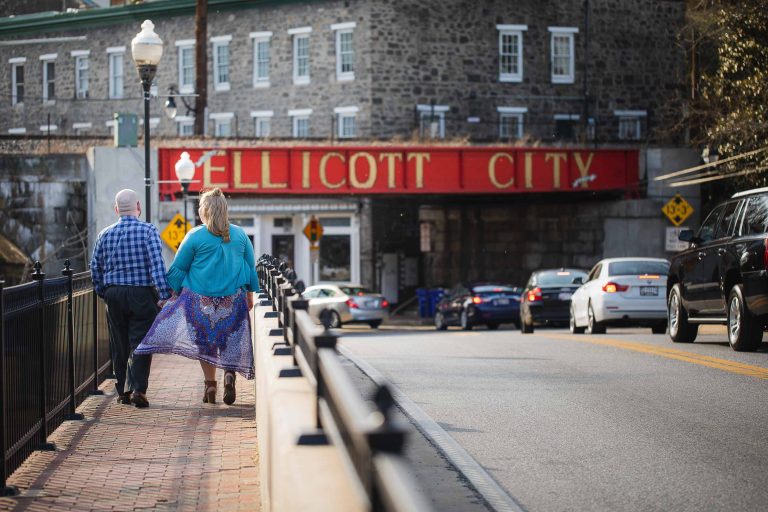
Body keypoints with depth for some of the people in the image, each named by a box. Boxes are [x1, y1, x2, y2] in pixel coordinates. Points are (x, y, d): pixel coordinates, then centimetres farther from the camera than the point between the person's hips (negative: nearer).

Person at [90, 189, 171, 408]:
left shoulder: (105, 234, 6)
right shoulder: (148, 230, -7)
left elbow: (95, 267, 10)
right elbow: (156, 265, -15)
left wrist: (105, 294, 20)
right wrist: (164, 295, -15)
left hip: (114, 294, 4)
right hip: (141, 293, -4)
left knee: (119, 345, 12)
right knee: (140, 343, -2)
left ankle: (122, 391, 16)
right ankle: (138, 389, -12)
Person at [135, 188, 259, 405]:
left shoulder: (195, 236, -4)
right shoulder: (240, 235, 4)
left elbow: (178, 269, -1)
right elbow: (251, 268, 9)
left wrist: (174, 294, 8)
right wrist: (250, 296, 17)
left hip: (200, 299, -2)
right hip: (233, 301, 2)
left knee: (204, 341, 8)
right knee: (231, 338, 9)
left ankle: (210, 383, 7)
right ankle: (229, 373, -12)